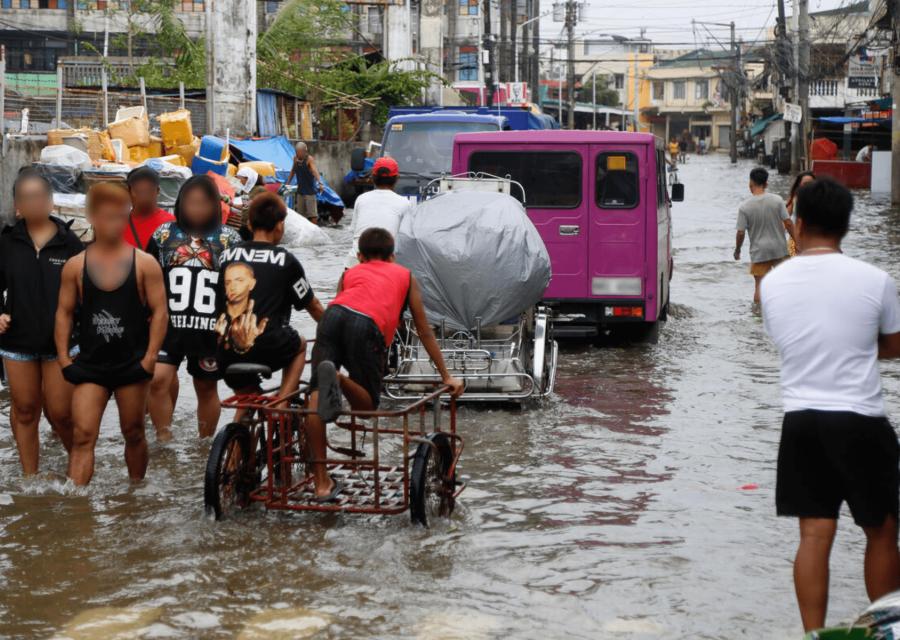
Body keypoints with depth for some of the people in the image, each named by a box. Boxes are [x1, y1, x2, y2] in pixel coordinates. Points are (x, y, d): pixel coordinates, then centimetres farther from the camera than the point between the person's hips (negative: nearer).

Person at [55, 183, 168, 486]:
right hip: (89, 365, 0)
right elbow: (64, 312, 6)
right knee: (82, 436, -9)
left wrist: (150, 357, -10)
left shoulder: (144, 264, -2)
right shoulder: (75, 266, 2)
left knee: (133, 433, 11)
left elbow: (159, 312, -3)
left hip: (132, 364, 0)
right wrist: (63, 357, -2)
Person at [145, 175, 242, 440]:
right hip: (169, 326, 1)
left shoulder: (228, 239, 2)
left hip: (210, 329, 0)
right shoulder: (164, 234, 6)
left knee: (207, 388, 10)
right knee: (158, 379, -16)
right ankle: (163, 439, -4)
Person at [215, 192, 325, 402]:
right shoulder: (286, 261, 1)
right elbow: (313, 306, 10)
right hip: (268, 350, -4)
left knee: (247, 397, 31)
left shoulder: (227, 255, 9)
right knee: (300, 345, 29)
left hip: (226, 353, 4)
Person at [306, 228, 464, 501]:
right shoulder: (405, 276, 34)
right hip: (368, 325, -2)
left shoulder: (350, 273, 38)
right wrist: (446, 376, 36)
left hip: (334, 314, 2)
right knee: (368, 404, 12)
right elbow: (424, 331, 32)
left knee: (317, 394, 3)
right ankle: (339, 379, -22)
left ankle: (321, 483, -9)